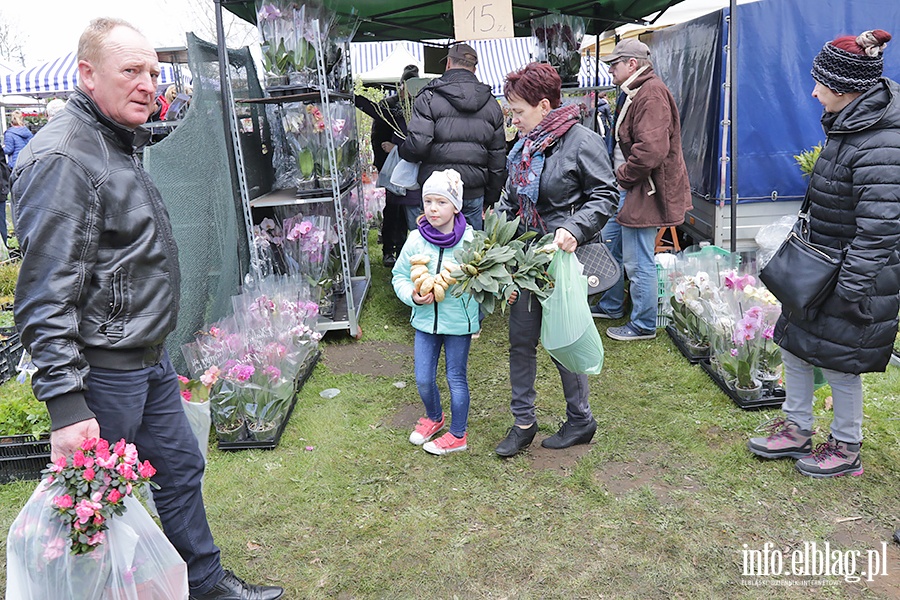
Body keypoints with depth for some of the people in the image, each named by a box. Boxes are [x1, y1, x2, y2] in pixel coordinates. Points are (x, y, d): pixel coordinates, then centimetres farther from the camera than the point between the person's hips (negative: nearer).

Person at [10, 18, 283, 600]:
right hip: (104, 374, -10)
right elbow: (46, 297, -24)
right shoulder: (62, 159, -19)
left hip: (149, 360, 10)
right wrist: (66, 404, -27)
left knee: (181, 469, 19)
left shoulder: (119, 145, 13)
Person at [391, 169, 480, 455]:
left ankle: (458, 435, 30)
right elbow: (400, 275, 5)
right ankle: (434, 417, 43)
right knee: (423, 379, 11)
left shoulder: (470, 239, -12)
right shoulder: (416, 239, -6)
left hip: (458, 321, -3)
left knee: (456, 378, 11)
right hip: (425, 318, 3)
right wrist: (412, 296, -12)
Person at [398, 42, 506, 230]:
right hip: (474, 194, 4)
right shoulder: (491, 103, 11)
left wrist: (401, 150, 9)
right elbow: (498, 156, 12)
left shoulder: (429, 97, -4)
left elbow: (418, 144, -15)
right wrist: (489, 200, 19)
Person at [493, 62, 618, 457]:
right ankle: (523, 422, 24)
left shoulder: (581, 142, -11)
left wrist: (574, 229, -26)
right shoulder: (524, 146, 11)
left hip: (565, 259, -7)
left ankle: (580, 420, 25)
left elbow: (605, 197, -11)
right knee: (520, 340, 9)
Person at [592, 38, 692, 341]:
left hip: (644, 190, -11)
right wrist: (619, 177, 13)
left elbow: (651, 149, -29)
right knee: (609, 243, 20)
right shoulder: (635, 92, 17)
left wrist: (622, 177, -16)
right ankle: (612, 305, 36)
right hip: (628, 188, 11)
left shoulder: (652, 94, -18)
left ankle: (643, 324, 11)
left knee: (637, 261, -4)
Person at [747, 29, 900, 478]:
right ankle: (796, 430, 31)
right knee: (794, 344, 15)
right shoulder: (847, 126, 7)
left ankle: (846, 449, 26)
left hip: (859, 274, -10)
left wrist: (851, 288, -24)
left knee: (838, 361, 4)